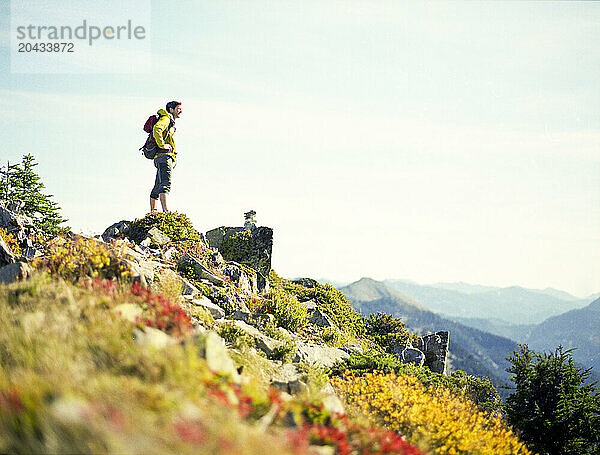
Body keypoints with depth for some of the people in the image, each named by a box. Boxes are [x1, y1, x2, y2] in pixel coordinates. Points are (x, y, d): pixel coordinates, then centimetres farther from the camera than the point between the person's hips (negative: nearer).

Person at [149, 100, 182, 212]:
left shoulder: (170, 123, 29)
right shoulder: (166, 119, -4)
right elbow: (156, 129, -25)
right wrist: (162, 145, -23)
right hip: (164, 156, -11)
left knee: (157, 186, 14)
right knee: (165, 183, -24)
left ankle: (152, 212, 20)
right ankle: (165, 211, -37)